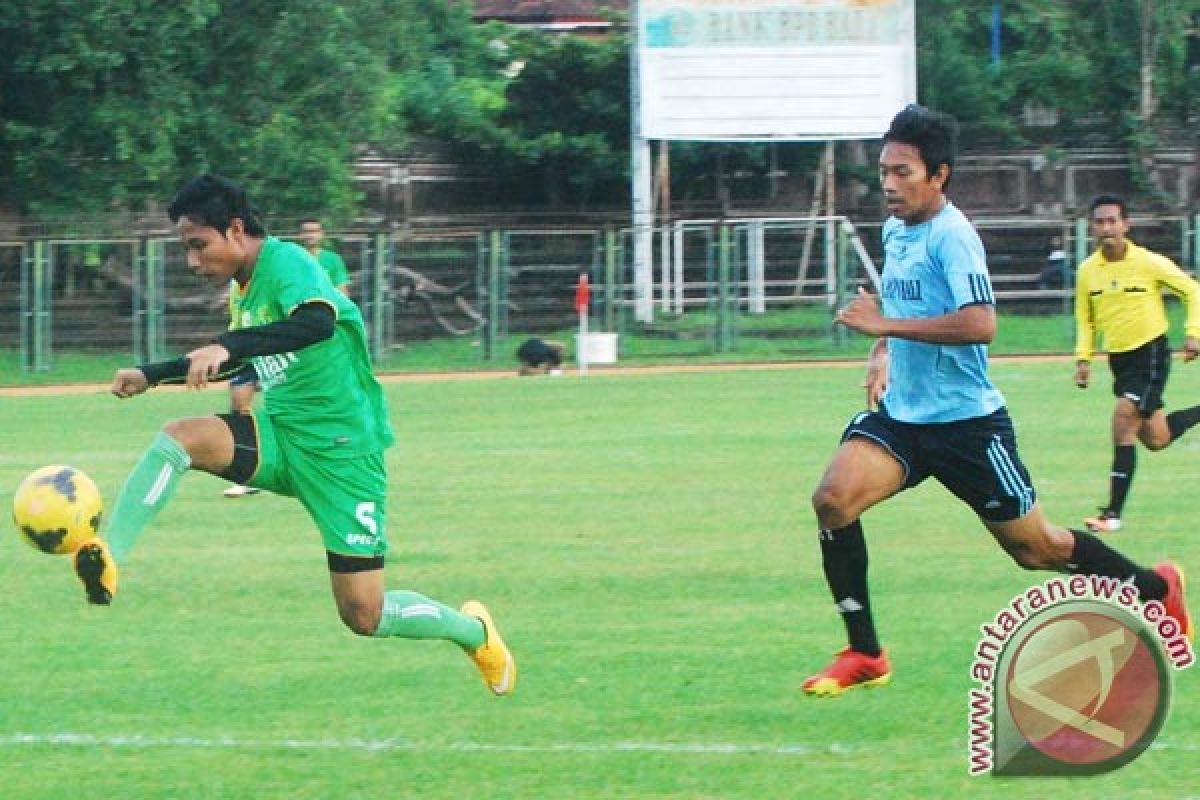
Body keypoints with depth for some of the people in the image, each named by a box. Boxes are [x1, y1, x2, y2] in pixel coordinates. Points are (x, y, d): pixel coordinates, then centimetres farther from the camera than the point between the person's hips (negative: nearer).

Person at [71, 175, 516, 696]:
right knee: (177, 437, -21)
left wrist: (227, 346, -47)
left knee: (364, 616, -5)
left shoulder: (285, 263, -17)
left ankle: (474, 632, 23)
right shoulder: (245, 286, 10)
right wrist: (151, 375, 24)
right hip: (280, 436, 8)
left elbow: (319, 322, -39)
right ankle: (108, 562, -30)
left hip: (341, 451, -8)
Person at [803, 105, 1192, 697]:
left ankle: (1156, 588, 32)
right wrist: (881, 354, 12)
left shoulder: (951, 236, -18)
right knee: (833, 499, -18)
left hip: (966, 420, -7)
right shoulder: (895, 231, 8)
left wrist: (886, 325, -31)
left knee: (1035, 549, 6)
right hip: (901, 414, 7)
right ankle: (864, 655, -9)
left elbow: (980, 322, -32)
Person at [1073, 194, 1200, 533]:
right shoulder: (1088, 271, 0)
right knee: (1155, 439, 9)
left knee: (1123, 424, -19)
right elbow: (1085, 319, 13)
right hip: (1119, 358, 6)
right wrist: (1083, 358, 1)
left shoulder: (1150, 263, -12)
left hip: (1151, 352, -6)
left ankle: (1113, 513, -17)